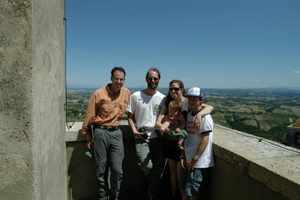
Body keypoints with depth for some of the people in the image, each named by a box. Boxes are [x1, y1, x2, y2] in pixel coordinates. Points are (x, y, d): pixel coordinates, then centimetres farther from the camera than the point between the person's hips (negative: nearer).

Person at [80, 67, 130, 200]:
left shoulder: (127, 93, 2)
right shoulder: (99, 94, -9)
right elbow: (89, 116, -3)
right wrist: (88, 136, 1)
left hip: (116, 133, 3)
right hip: (100, 132, -2)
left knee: (117, 170, 2)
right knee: (101, 170, 9)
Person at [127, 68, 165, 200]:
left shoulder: (163, 98, 4)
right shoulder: (135, 96, 0)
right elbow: (130, 116, 5)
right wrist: (134, 130, -10)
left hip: (158, 138, 2)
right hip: (142, 138, -2)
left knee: (158, 169, 7)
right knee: (146, 166, -19)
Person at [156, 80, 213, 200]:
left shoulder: (188, 102, -12)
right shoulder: (167, 103, 0)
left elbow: (210, 107, -21)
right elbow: (158, 122, -5)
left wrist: (199, 114, -40)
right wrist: (161, 126, -29)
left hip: (181, 141, -4)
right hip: (169, 141, 4)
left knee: (180, 173, 6)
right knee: (172, 171, 18)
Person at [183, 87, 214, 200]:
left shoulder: (205, 117, -15)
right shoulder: (189, 115, 9)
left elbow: (205, 140, -18)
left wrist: (194, 159, -17)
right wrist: (185, 157, 11)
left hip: (200, 163, -8)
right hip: (190, 161, 8)